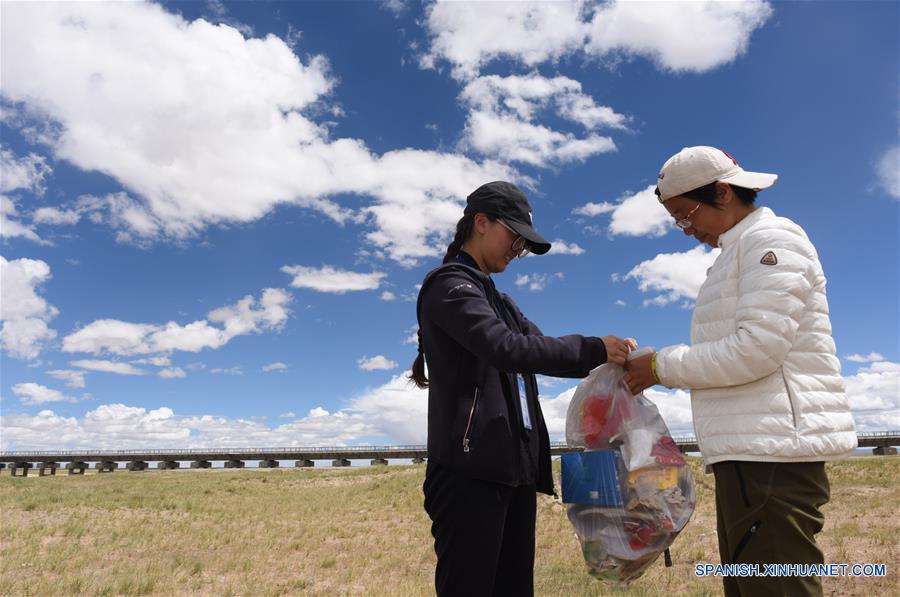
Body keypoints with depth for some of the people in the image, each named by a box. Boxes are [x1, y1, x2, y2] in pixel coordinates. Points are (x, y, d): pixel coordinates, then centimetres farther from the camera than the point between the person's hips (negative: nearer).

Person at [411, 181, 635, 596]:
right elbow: (507, 349, -19)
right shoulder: (449, 285, -5)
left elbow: (542, 349, 14)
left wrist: (611, 361, -2)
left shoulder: (498, 301, 24)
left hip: (514, 469, 9)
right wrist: (594, 350, -16)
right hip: (472, 470, -9)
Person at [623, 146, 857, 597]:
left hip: (773, 450, -10)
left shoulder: (771, 238, -6)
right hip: (751, 452, 10)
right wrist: (666, 367, 7)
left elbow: (757, 349, -18)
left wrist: (663, 367, -10)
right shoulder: (736, 254, 22)